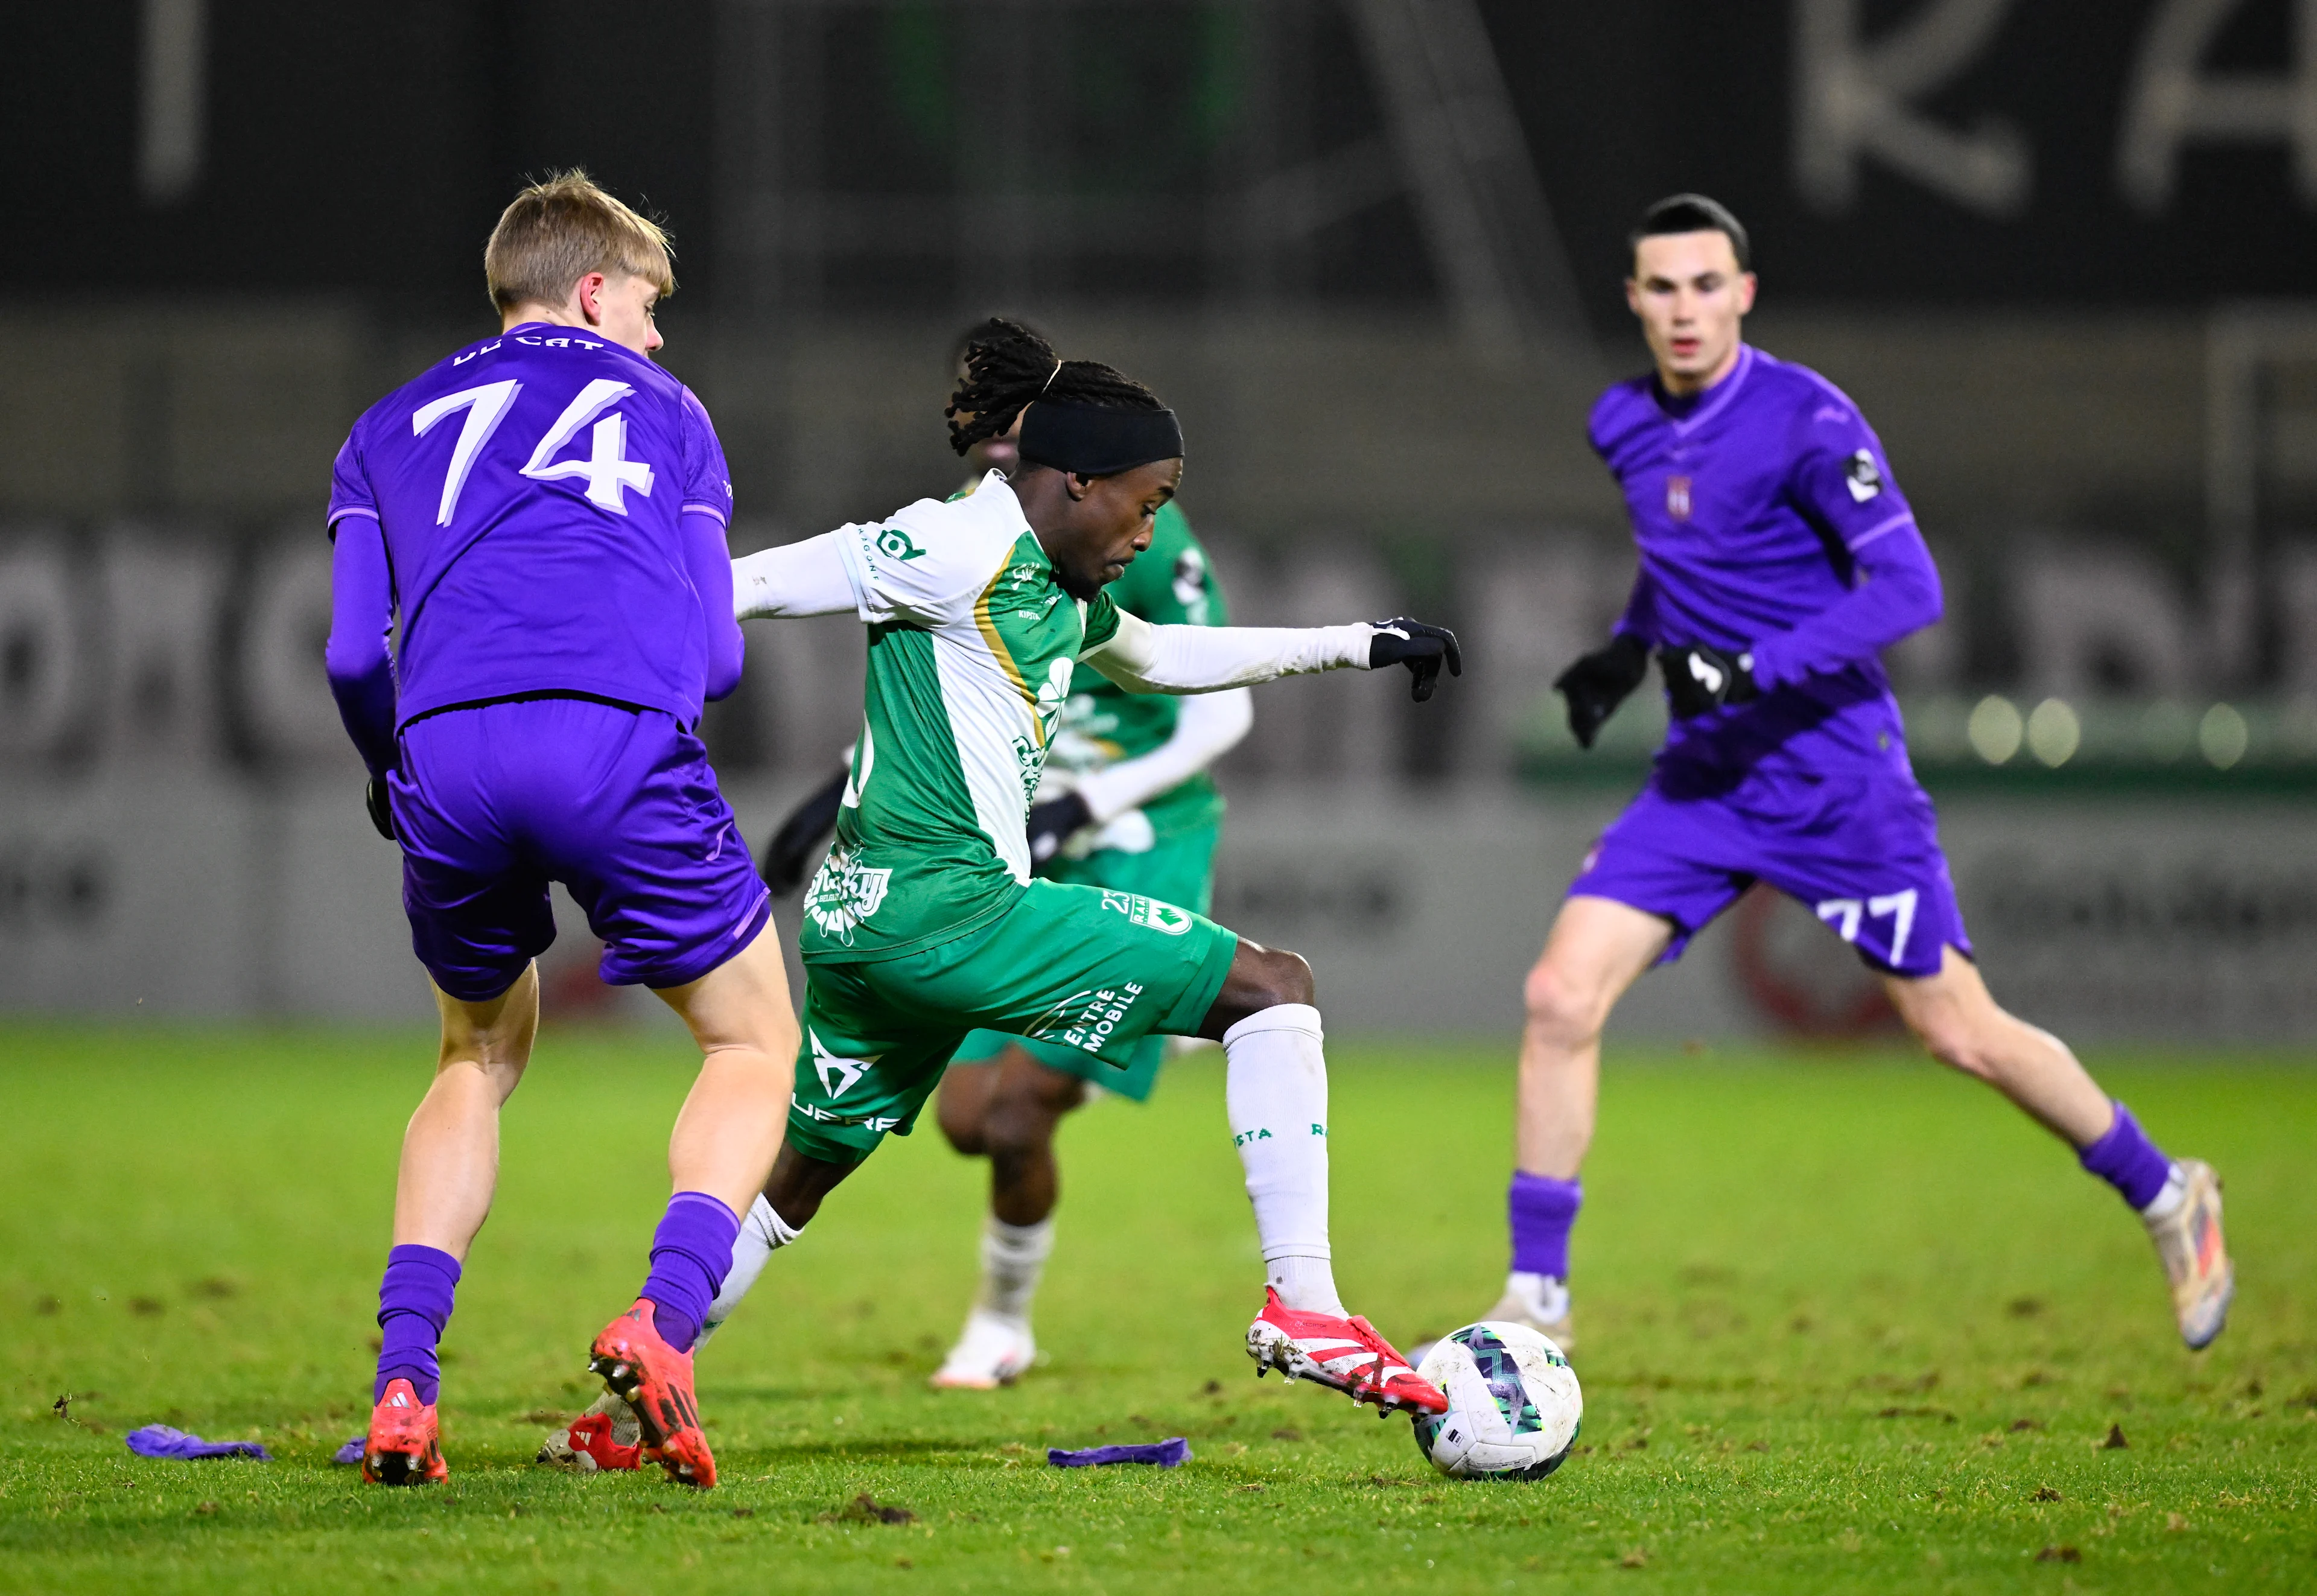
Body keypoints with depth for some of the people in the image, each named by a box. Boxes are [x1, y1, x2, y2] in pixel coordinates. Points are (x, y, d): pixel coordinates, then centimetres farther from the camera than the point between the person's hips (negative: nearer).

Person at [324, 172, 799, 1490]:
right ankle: (665, 1319, -10)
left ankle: (404, 1382, 9)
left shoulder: (393, 429, 28)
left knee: (480, 1060, 26)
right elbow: (717, 658, 18)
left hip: (448, 750, 3)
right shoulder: (659, 407, 25)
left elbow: (354, 656, 15)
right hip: (621, 740, -3)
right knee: (755, 1044, 16)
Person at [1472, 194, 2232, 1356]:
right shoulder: (1623, 427, 6)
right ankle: (1535, 1298, -2)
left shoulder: (1804, 420, -15)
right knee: (1560, 998, -10)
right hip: (1700, 779, 5)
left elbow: (1909, 588, -19)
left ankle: (2166, 1196, 25)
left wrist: (1756, 669, -27)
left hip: (1835, 772, -5)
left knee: (1961, 1034, 2)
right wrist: (1630, 645, 10)